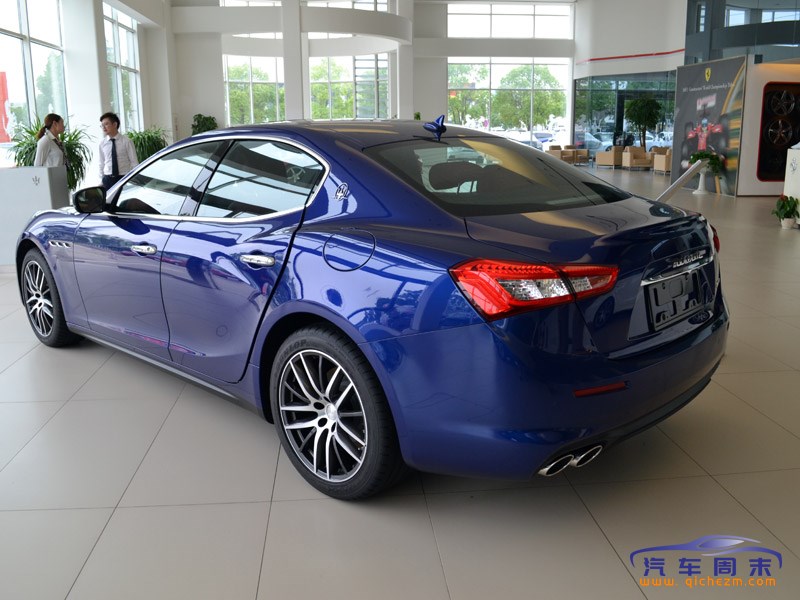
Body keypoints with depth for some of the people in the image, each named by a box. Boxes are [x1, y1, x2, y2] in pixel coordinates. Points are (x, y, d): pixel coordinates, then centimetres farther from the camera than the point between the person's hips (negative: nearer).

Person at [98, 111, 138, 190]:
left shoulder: (126, 141, -3)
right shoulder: (102, 143, 7)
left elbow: (134, 162, -2)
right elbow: (102, 164, 14)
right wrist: (101, 180, 10)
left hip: (124, 179, -3)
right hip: (108, 180, 3)